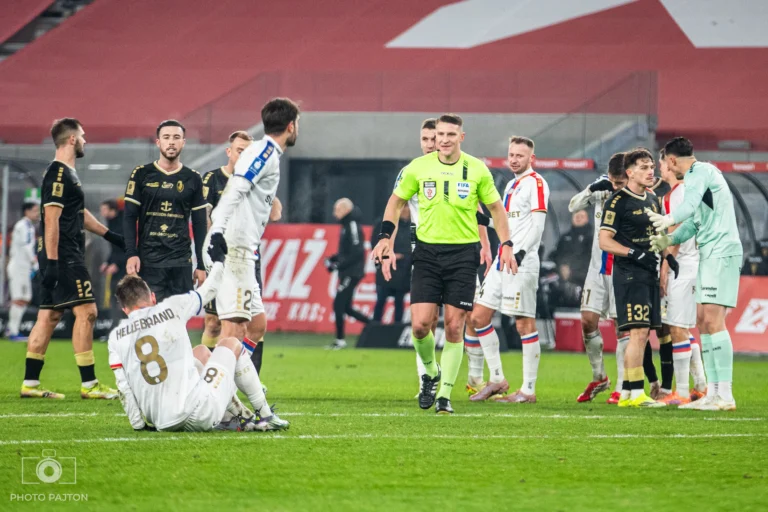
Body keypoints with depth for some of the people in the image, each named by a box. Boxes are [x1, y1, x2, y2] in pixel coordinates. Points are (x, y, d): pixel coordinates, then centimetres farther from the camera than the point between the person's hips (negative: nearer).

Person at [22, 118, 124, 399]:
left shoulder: (67, 173, 18)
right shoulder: (58, 175, -14)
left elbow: (80, 213, 30)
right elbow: (51, 220, -19)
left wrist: (109, 235, 32)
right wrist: (51, 262, -23)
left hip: (64, 256, 10)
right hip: (63, 256, -10)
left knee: (49, 316, 9)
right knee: (86, 312, -10)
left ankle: (30, 384, 10)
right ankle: (89, 384, -8)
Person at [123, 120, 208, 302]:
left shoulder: (193, 179, 9)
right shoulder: (142, 174, 4)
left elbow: (199, 224, 10)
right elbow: (130, 217, 3)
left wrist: (201, 265, 6)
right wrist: (131, 254, -9)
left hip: (181, 261, 1)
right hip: (148, 260, -1)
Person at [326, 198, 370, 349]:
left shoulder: (353, 226, -15)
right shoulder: (346, 226, 15)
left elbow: (356, 253, -22)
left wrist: (338, 265, -20)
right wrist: (333, 259, 10)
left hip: (352, 273, -10)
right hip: (347, 273, 10)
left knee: (338, 305, -8)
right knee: (345, 307, 12)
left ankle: (340, 340, -1)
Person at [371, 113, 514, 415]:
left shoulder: (477, 170, -1)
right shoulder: (418, 167, 0)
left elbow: (495, 207, 11)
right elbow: (396, 201, 13)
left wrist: (506, 245, 3)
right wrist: (385, 237, 1)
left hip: (463, 253, 0)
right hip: (427, 251, 1)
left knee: (454, 327, -3)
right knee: (420, 324, -10)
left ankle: (444, 396, 6)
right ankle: (430, 374, 20)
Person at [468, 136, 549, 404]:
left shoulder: (535, 183, -7)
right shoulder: (511, 185, 20)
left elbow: (537, 224, -15)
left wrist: (520, 252, -24)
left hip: (522, 264, -9)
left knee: (525, 324, -6)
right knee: (478, 317, 6)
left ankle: (528, 390, -2)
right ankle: (497, 380, 13)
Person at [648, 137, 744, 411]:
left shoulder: (701, 171, -8)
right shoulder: (698, 175, 23)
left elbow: (690, 203, -25)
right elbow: (695, 221, 26)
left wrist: (669, 219, -35)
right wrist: (670, 239, 13)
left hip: (721, 252, -10)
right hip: (710, 255, 10)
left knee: (713, 320, -15)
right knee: (703, 322, 10)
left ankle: (726, 395, -18)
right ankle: (713, 393, 11)